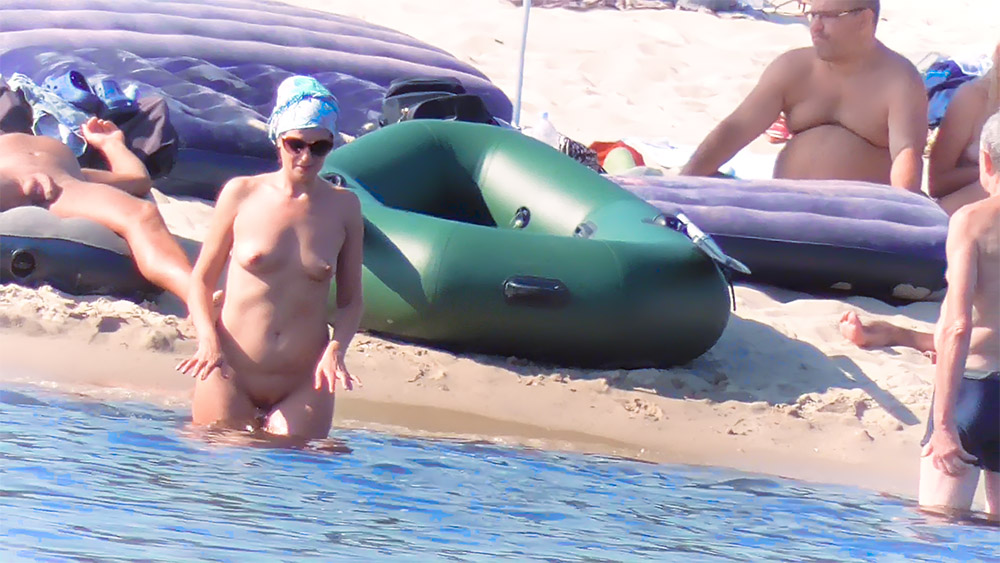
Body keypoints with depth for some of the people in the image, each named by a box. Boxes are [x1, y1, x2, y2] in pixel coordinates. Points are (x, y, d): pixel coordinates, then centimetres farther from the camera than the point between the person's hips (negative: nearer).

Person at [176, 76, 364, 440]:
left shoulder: (344, 207, 4)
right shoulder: (241, 194, 0)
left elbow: (350, 300, 8)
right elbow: (201, 280, 5)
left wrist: (335, 350, -10)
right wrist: (208, 341, -12)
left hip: (303, 387, 1)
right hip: (230, 375, -1)